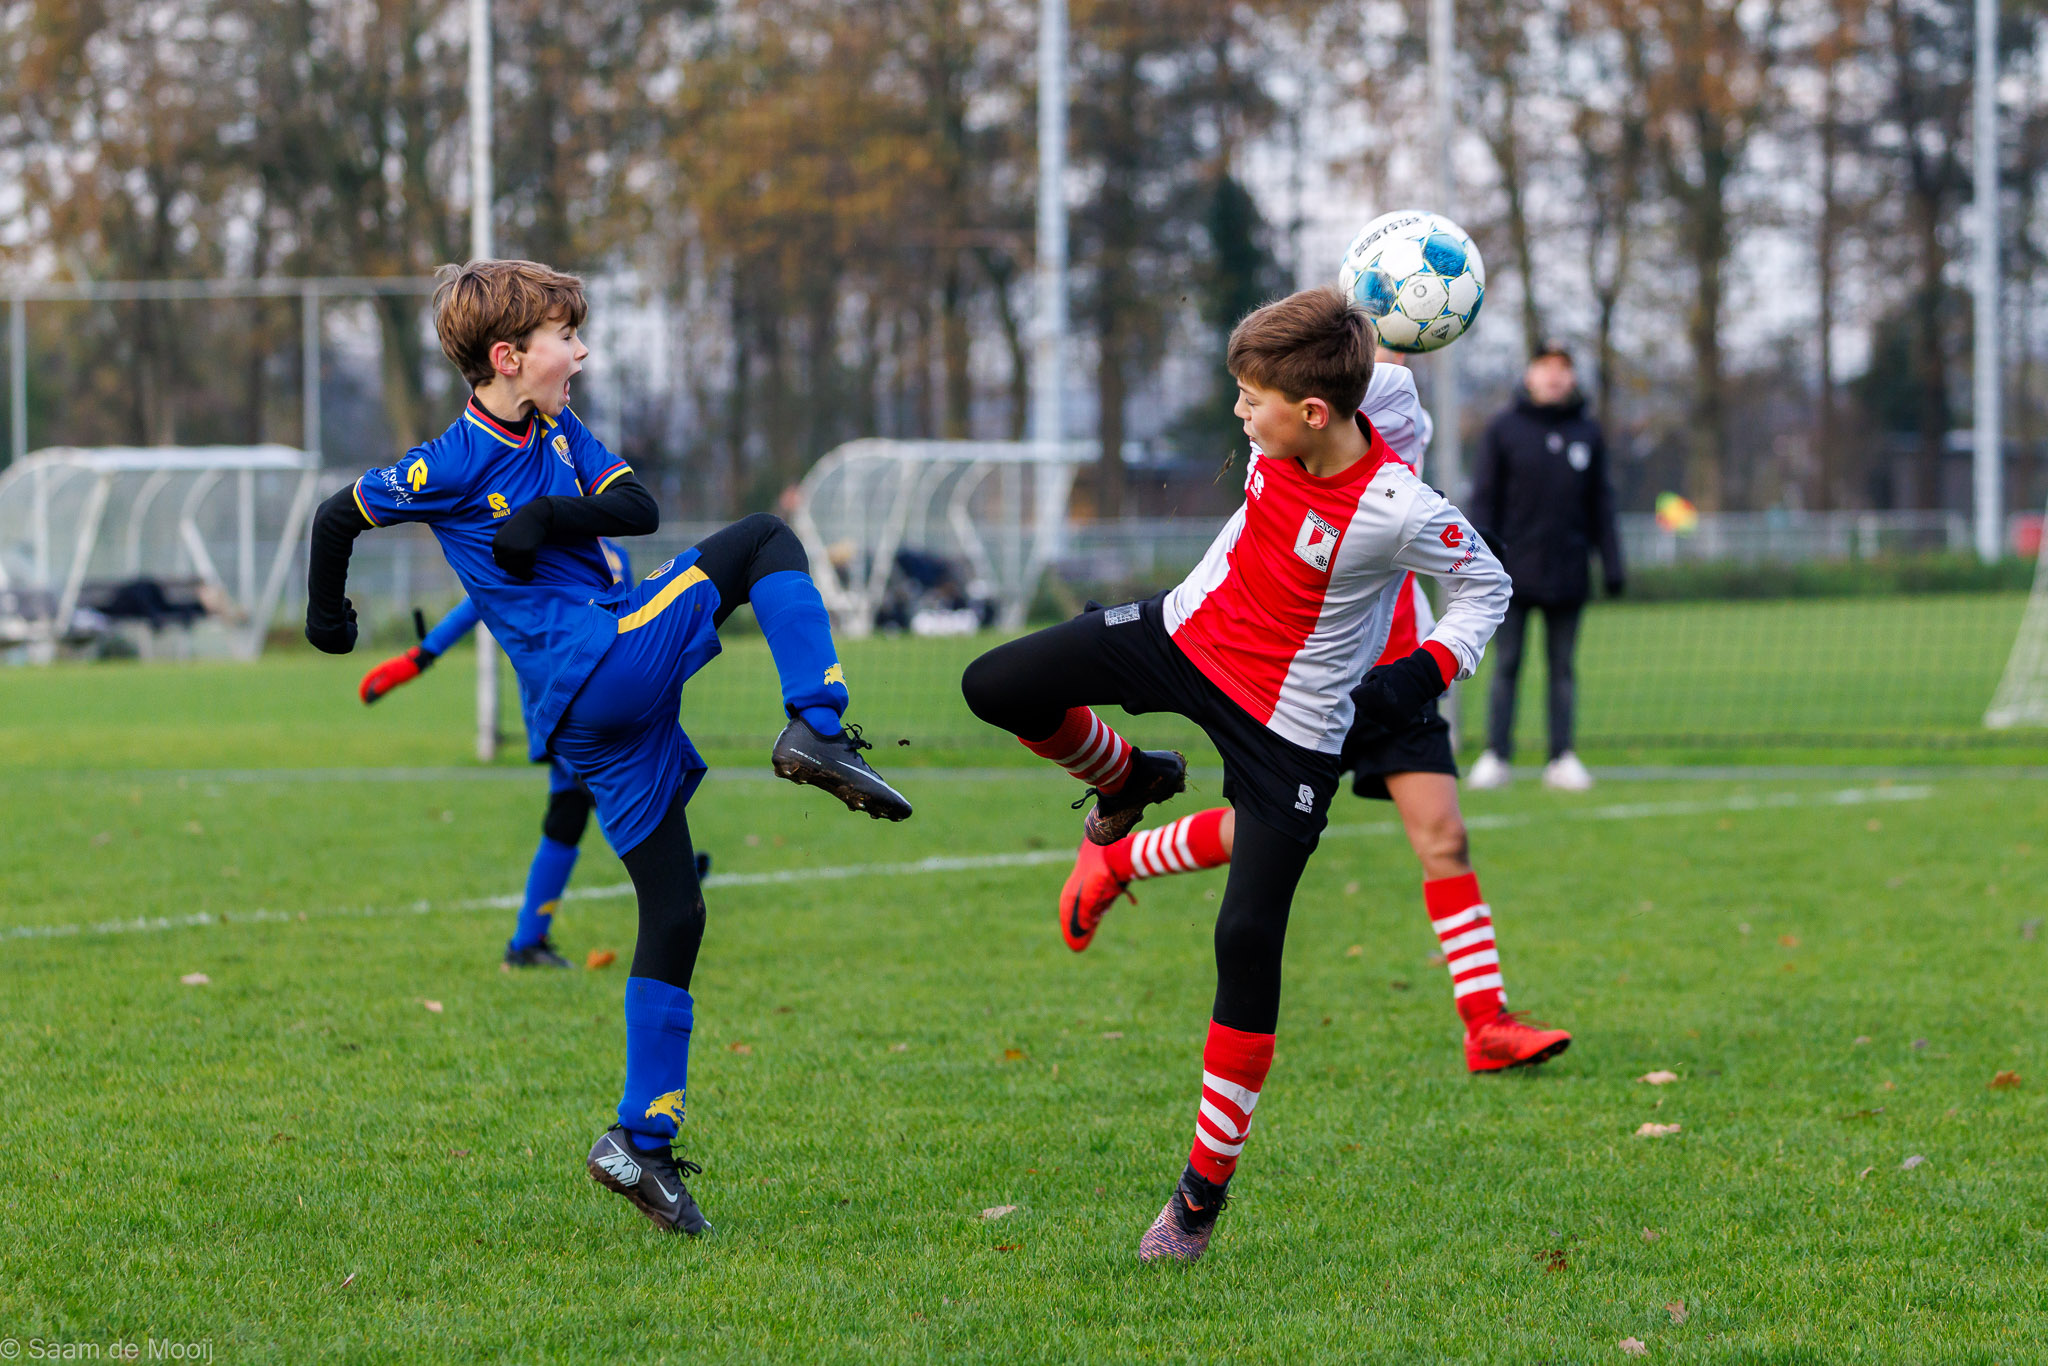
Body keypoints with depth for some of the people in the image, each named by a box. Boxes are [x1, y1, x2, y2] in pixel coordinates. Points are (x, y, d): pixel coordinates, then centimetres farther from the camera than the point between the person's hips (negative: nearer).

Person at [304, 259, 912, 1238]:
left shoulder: (558, 433, 15)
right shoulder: (449, 467, -7)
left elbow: (638, 507, 6)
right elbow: (338, 518, 3)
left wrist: (552, 513, -11)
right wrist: (327, 617, 18)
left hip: (620, 699, 8)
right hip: (593, 672, -8)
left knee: (674, 911, 8)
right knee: (762, 541, -7)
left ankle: (643, 1143, 11)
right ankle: (816, 733, -17)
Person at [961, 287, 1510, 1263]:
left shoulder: (1399, 510, -28)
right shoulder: (1279, 442, -14)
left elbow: (1487, 585, -13)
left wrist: (1424, 676, -21)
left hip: (1290, 729, -5)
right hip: (1188, 636, 5)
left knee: (1248, 938, -8)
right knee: (997, 688, -7)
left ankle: (1205, 1191, 3)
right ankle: (1128, 781, 26)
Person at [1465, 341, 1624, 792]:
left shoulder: (1587, 433, 9)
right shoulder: (1504, 429, 2)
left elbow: (1601, 504, 13)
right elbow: (1484, 500, 1)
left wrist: (1612, 565, 7)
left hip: (1568, 574, 2)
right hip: (1514, 572, -2)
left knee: (1563, 668, 5)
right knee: (1506, 665, 0)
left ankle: (1562, 759, 6)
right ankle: (1496, 757, 3)